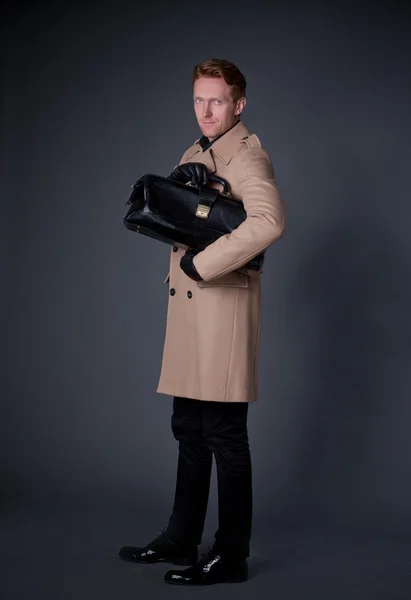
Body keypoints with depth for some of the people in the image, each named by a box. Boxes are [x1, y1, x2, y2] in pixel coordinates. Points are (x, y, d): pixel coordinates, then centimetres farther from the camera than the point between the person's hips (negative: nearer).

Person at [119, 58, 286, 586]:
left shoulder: (246, 154, -9)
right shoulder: (194, 156, 19)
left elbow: (269, 220, -27)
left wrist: (202, 263, -23)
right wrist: (173, 186, -8)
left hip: (224, 302, -9)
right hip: (187, 305, 9)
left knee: (225, 435, -3)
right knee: (189, 429, 15)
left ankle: (231, 555, 6)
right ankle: (182, 538, 27)